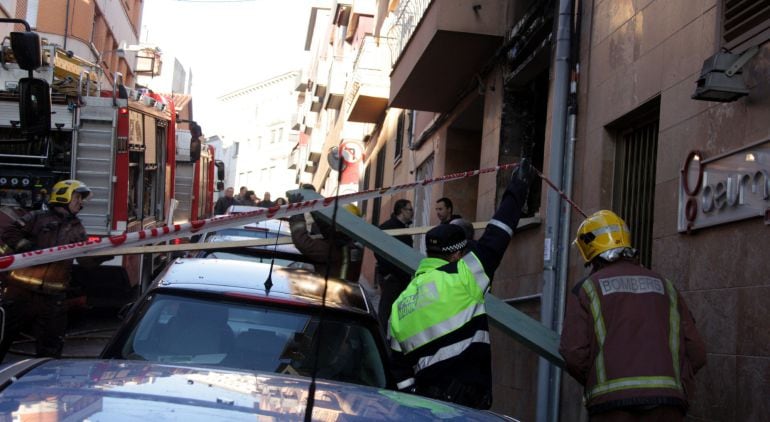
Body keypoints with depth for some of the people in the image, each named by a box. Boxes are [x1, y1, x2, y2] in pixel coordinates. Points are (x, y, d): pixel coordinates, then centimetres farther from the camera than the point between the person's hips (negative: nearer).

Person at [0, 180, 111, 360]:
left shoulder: (77, 229, 14)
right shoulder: (38, 218, 0)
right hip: (20, 291, -4)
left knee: (51, 349, 8)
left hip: (52, 298, 4)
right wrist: (33, 249, -21)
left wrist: (107, 253, -14)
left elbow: (87, 259, 4)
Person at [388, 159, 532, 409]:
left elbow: (400, 369, 15)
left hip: (426, 399, 7)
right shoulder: (461, 278, -2)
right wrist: (516, 191, 18)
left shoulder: (400, 304, 16)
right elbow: (495, 238, 6)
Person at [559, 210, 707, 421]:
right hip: (666, 404, 3)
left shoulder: (587, 288, 8)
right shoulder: (664, 285, 18)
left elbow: (574, 354, -3)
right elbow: (696, 351, 12)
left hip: (612, 403, -2)